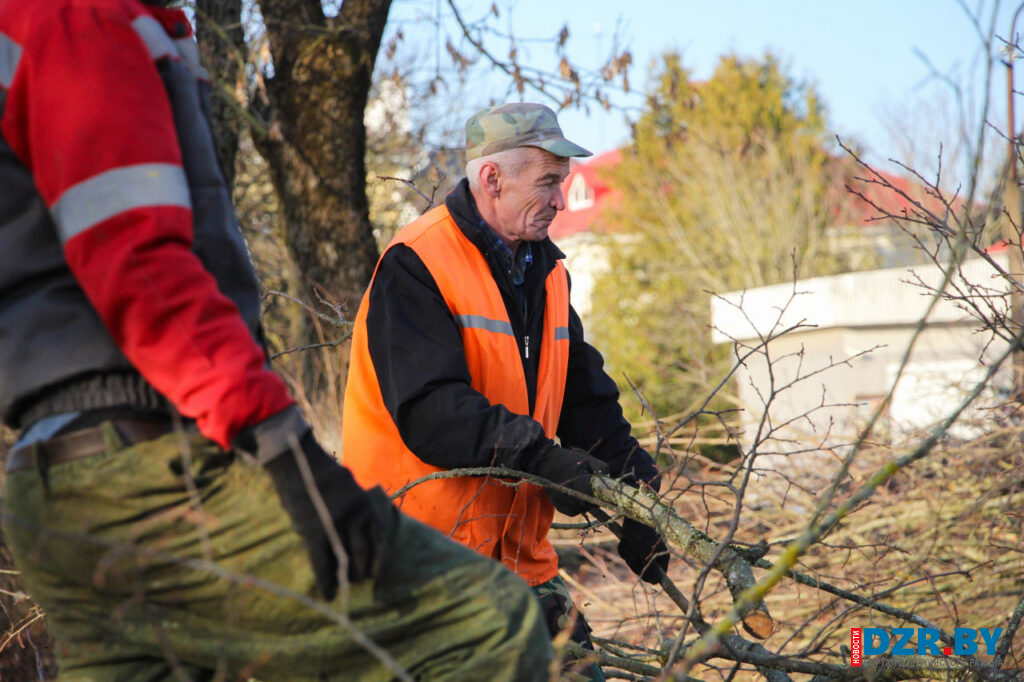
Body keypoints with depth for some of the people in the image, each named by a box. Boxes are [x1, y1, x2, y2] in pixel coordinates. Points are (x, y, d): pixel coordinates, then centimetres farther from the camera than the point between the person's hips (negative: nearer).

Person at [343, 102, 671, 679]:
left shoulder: (546, 271, 12)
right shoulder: (417, 265, -14)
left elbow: (586, 398, 13)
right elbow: (428, 408, -25)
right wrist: (538, 458, -31)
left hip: (516, 546, 8)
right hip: (422, 551, -7)